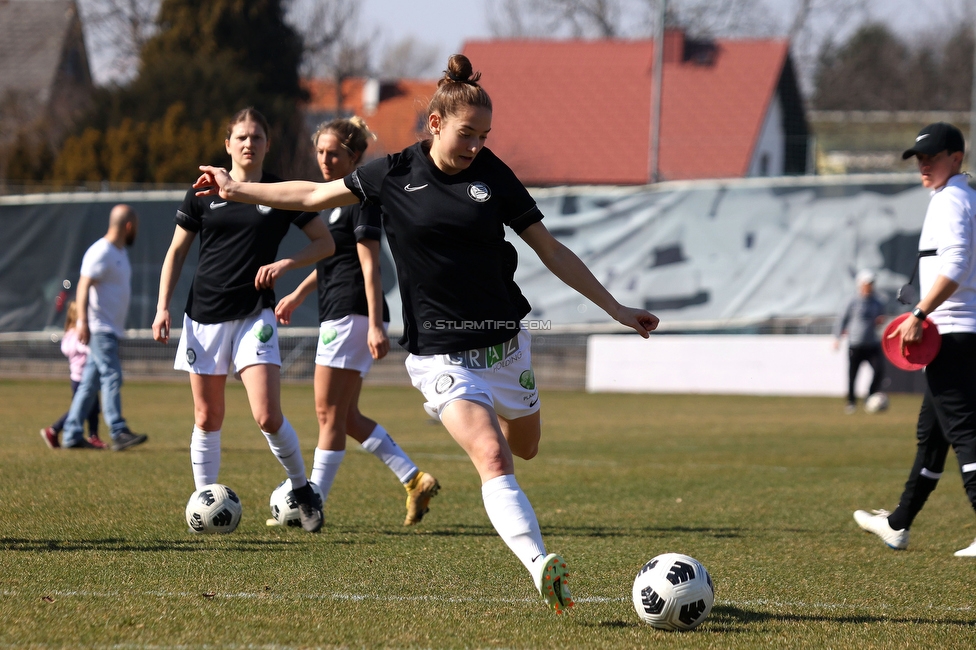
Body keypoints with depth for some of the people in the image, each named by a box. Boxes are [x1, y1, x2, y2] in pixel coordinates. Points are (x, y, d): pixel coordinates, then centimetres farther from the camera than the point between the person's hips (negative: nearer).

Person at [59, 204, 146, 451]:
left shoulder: (120, 252, 18)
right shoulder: (100, 252, -13)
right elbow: (84, 286, -20)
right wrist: (83, 322, -29)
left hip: (111, 330, 10)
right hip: (99, 329, -10)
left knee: (89, 383, 9)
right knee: (112, 377, -16)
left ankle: (72, 435, 10)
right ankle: (119, 433, -21)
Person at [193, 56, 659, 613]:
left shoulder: (493, 176, -1)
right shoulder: (394, 174, -2)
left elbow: (551, 250, 6)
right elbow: (314, 195, 13)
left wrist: (616, 308, 4)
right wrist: (238, 190, 16)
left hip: (505, 343, 3)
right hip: (442, 353, -3)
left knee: (525, 447, 17)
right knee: (493, 460, -21)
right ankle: (542, 567, -33)